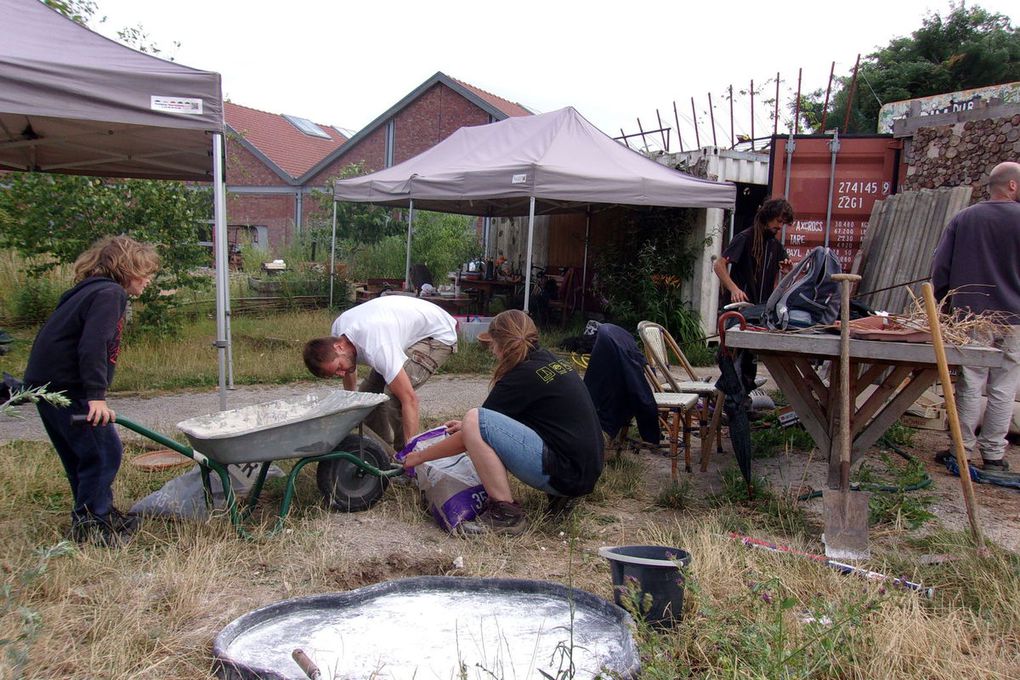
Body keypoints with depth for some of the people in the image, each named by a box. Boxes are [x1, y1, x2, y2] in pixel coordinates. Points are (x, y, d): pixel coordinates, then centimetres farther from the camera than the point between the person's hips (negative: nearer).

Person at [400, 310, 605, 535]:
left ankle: (505, 513, -9)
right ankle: (560, 495, 16)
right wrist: (467, 428, 37)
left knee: (475, 421, -14)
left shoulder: (522, 377, -11)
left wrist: (420, 456, 9)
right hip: (586, 472, 9)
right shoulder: (550, 361, 13)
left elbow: (473, 431, -4)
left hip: (565, 473, -9)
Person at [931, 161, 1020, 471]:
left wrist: (944, 303, 13)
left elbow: (940, 266, 4)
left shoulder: (963, 219, 3)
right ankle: (993, 453, 12)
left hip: (970, 317, 2)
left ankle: (963, 448, 10)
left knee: (969, 385, 7)